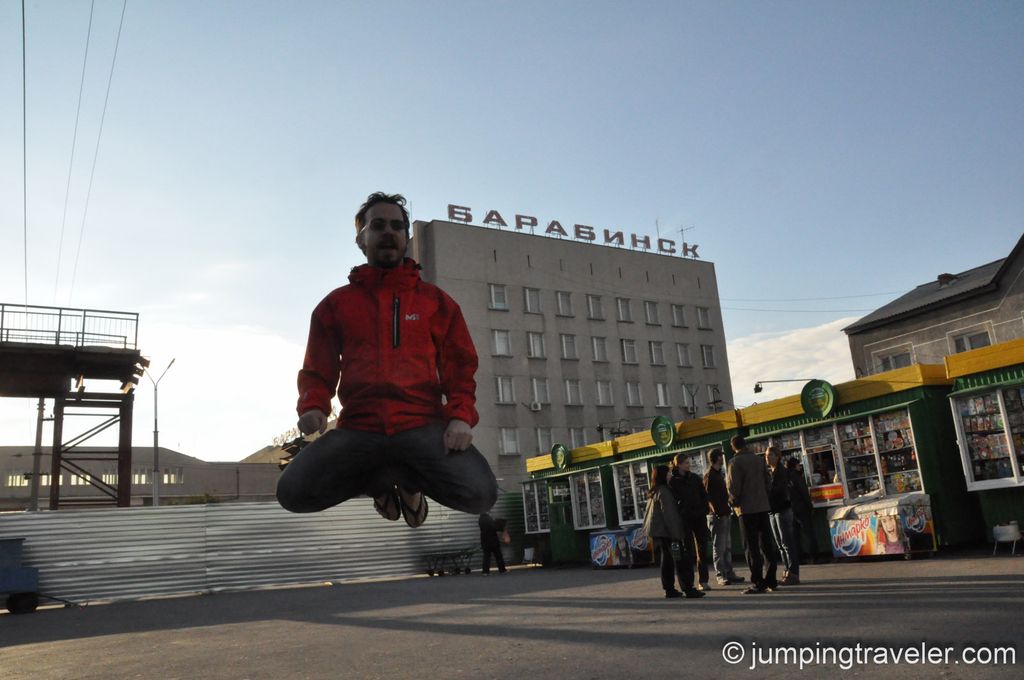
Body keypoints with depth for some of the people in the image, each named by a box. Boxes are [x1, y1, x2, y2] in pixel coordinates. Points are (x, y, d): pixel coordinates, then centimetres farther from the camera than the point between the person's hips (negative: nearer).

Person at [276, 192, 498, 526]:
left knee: (479, 494, -26)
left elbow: (460, 368, 10)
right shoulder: (336, 304, 15)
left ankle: (409, 480, 9)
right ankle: (379, 482, 8)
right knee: (293, 492, -23)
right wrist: (312, 408, -4)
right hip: (358, 430, 1)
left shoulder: (436, 301, 13)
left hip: (423, 427, -1)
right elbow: (317, 371, 18)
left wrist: (461, 416, -8)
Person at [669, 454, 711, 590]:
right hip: (685, 519, -4)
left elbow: (704, 495, 11)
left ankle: (703, 581, 9)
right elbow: (674, 500, -6)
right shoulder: (673, 481, -2)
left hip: (699, 517, 4)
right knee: (688, 550, -2)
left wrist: (703, 510, 0)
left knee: (702, 549, 4)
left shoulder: (695, 478, 10)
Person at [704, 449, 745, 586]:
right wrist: (717, 512, -22)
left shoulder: (719, 474, 19)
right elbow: (709, 496, -15)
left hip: (725, 514, 9)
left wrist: (728, 510, 12)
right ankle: (720, 575, -3)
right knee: (718, 547, -5)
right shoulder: (709, 475, -9)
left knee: (727, 546, 11)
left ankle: (729, 573, 17)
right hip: (717, 515, -9)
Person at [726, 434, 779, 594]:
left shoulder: (735, 462, -9)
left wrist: (733, 502, 2)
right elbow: (767, 482, 11)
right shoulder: (759, 459, 9)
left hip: (747, 509, -6)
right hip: (763, 506, 6)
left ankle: (757, 583, -3)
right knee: (767, 544, 11)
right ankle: (770, 580, 15)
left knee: (752, 546, -3)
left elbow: (734, 486, -14)